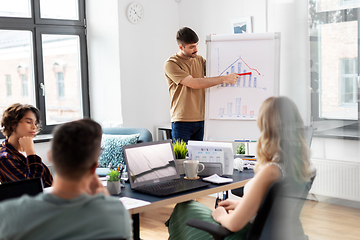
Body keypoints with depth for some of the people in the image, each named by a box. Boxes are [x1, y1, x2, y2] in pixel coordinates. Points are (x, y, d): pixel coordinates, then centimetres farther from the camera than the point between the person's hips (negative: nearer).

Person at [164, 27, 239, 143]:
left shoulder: (199, 59, 14)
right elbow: (194, 83, -17)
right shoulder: (171, 64, -9)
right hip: (182, 121, -5)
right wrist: (224, 79, -17)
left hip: (201, 120, 5)